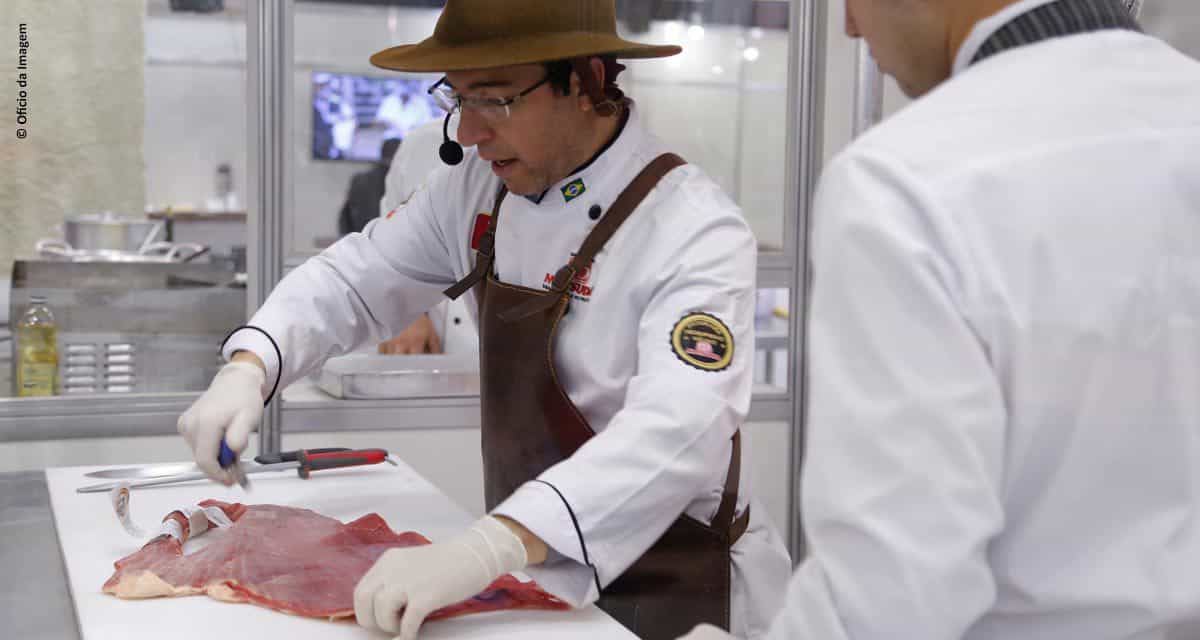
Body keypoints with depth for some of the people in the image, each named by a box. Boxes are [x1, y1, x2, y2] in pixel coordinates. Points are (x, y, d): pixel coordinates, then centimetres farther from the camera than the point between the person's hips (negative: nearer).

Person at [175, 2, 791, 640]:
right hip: (540, 575, 6)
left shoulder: (696, 232, -25)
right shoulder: (480, 184, -3)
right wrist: (247, 369, -15)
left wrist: (486, 548, -51)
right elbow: (358, 276, 5)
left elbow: (677, 431, -38)